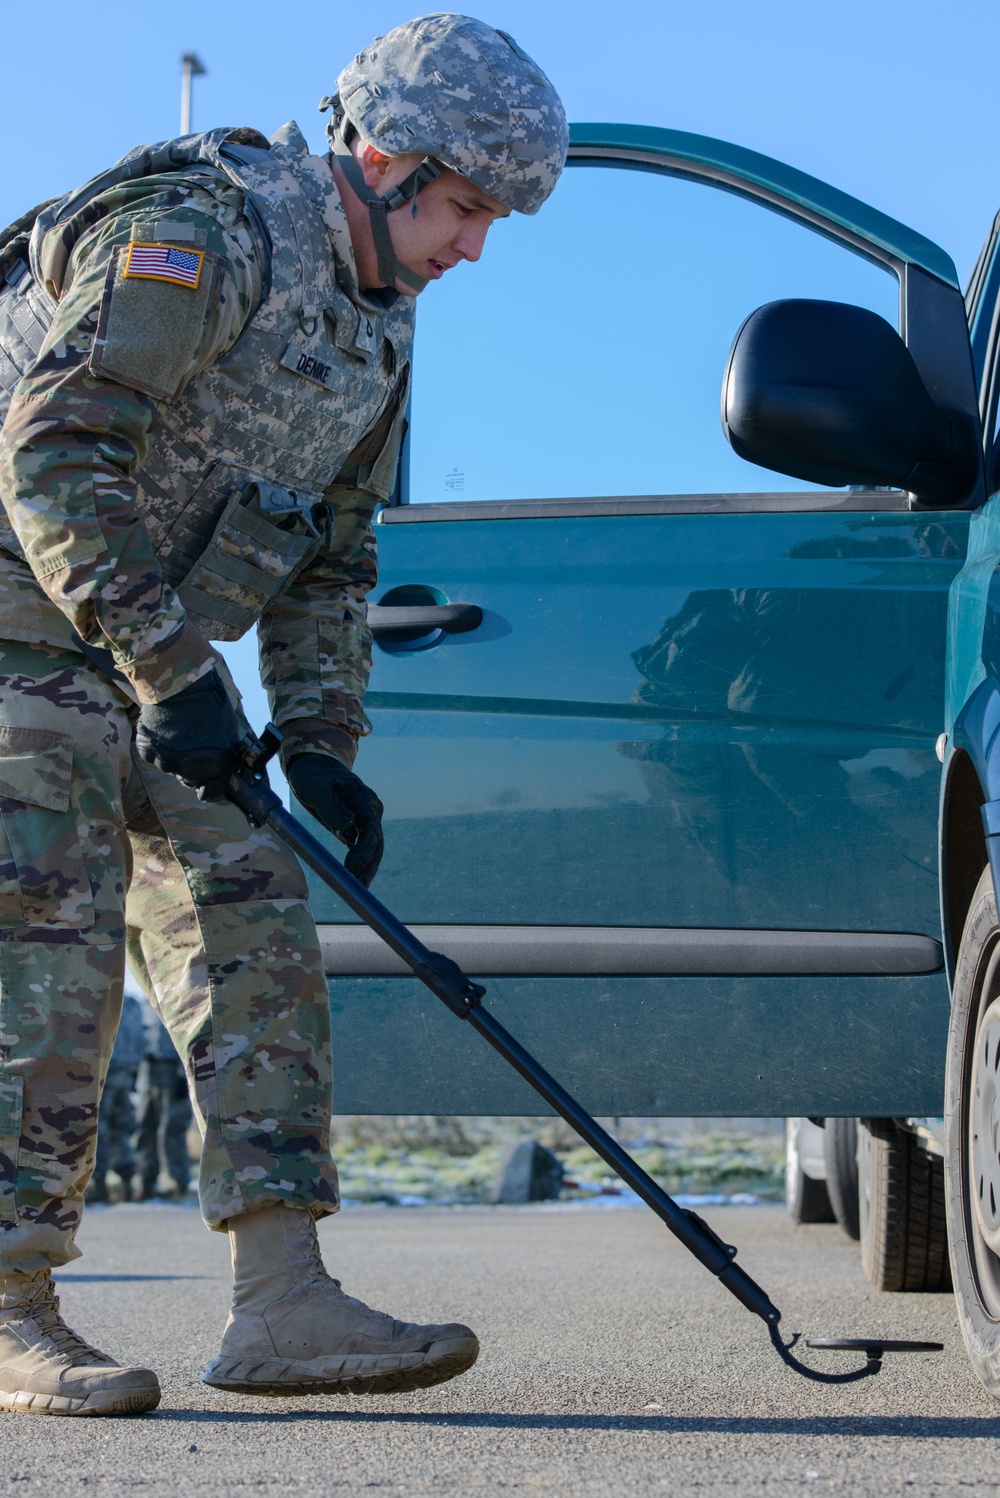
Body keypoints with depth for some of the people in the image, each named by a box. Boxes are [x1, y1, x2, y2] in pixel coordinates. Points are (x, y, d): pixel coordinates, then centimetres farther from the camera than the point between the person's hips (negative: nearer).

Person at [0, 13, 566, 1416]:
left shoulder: (376, 326, 10)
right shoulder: (198, 233, -19)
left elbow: (330, 560, 16)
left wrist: (320, 744, 3)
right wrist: (169, 669, -28)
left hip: (151, 658, 9)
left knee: (251, 925, -1)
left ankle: (280, 1299, -2)